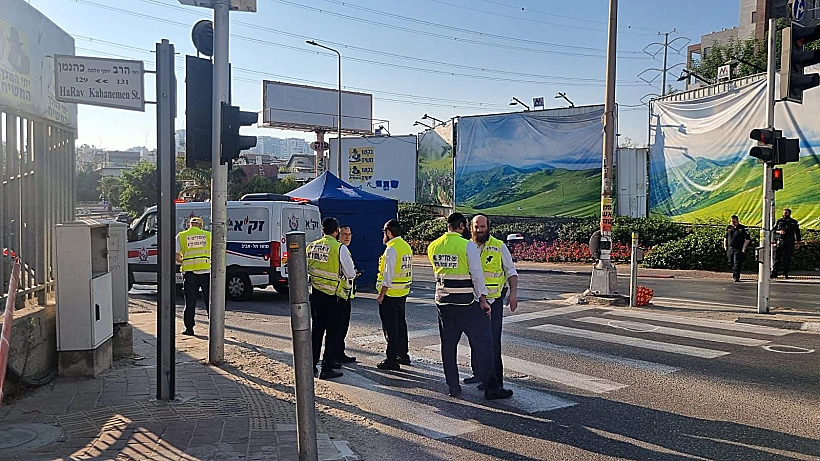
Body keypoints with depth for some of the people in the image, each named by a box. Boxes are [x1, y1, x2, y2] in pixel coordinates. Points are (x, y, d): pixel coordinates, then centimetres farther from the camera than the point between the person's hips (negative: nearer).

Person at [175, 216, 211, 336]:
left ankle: (189, 328, 12)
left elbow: (176, 256, 0)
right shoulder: (208, 235, 7)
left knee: (190, 302, 9)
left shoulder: (181, 236, 6)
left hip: (189, 272, 0)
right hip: (206, 271, 0)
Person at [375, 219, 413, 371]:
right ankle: (403, 355, 29)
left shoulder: (391, 249, -17)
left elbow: (388, 274, -21)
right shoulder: (406, 246, 10)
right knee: (400, 323, 19)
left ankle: (392, 360, 1)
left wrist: (382, 294, -18)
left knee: (390, 327, -3)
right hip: (403, 292, 9)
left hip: (390, 294, -9)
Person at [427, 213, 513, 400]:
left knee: (448, 344, 12)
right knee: (482, 343, 2)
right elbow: (477, 274, -12)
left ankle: (453, 387, 17)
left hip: (443, 301, 6)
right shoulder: (468, 246, -12)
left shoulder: (433, 247, 5)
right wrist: (483, 299, -6)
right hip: (467, 303, -5)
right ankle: (491, 387, 4)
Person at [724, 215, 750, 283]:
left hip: (738, 249, -5)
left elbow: (747, 239, -2)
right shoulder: (728, 228, 12)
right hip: (730, 248, 5)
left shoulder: (743, 228, -2)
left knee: (737, 263, -10)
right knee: (731, 263, 11)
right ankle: (734, 275, 27)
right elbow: (725, 237, 21)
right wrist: (725, 246, 10)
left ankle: (736, 277, -9)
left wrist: (744, 248, -9)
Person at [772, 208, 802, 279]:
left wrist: (798, 241, 0)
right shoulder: (779, 221, 11)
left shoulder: (794, 222, 9)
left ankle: (785, 273, 6)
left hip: (789, 243, 0)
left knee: (787, 259, -1)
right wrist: (779, 231, -10)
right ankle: (774, 273, -2)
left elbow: (797, 232, 9)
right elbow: (773, 230, 10)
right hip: (779, 242, 0)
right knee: (777, 258, -3)